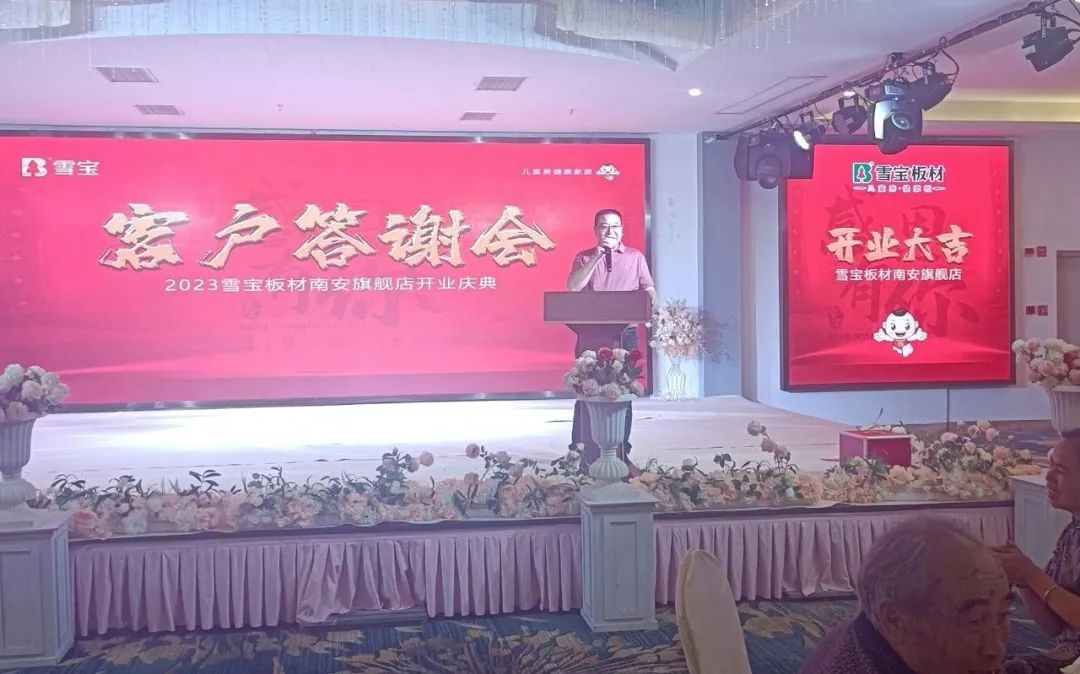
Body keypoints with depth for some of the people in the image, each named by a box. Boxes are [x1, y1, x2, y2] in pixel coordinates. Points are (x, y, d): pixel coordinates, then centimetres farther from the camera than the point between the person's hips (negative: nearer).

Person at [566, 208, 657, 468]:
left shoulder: (635, 257, 9)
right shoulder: (584, 258, 8)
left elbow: (649, 289, 8)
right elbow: (572, 287, -8)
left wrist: (651, 304, -15)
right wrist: (596, 256, -14)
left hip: (625, 334, 1)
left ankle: (621, 452, 13)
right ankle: (584, 453, 6)